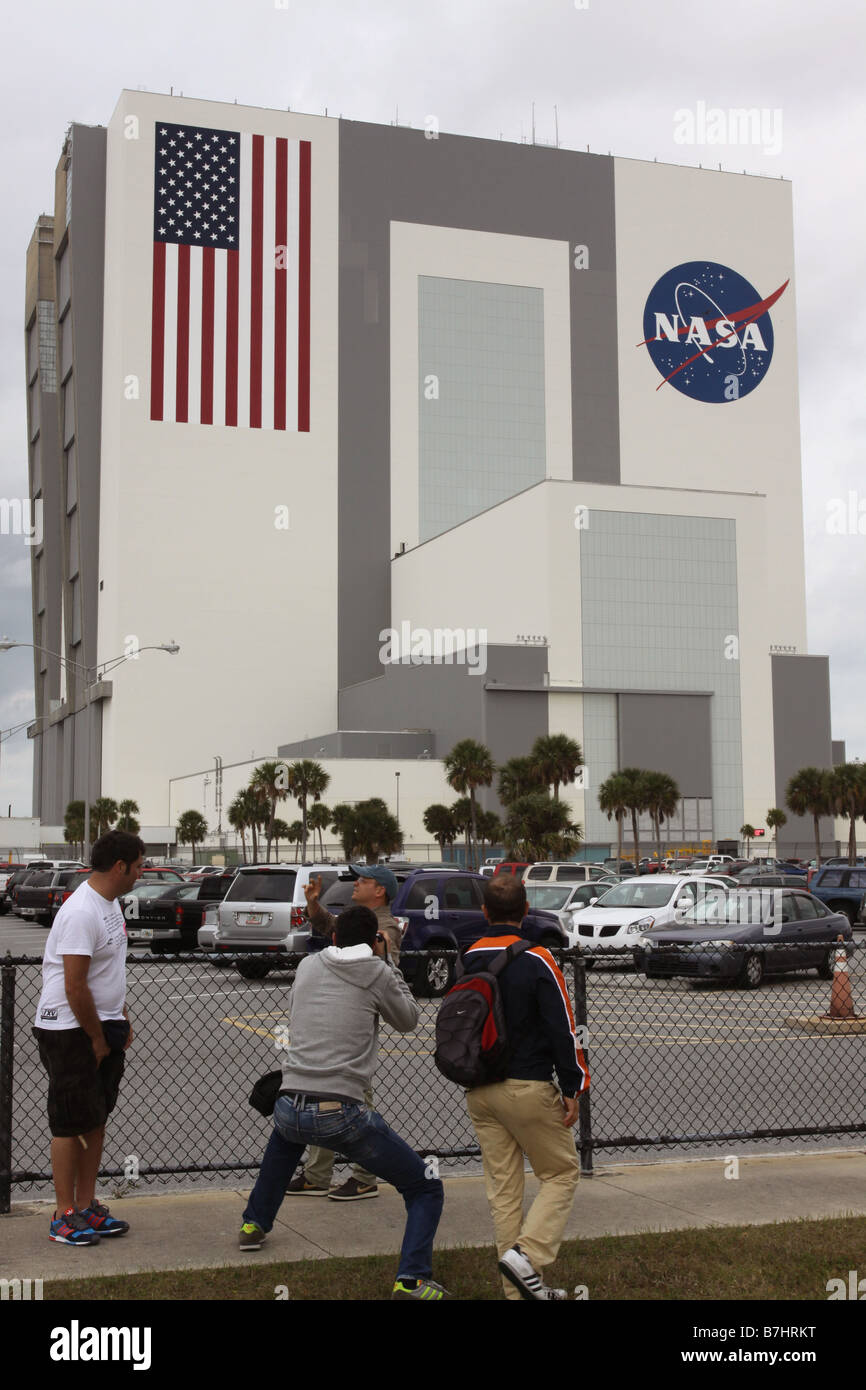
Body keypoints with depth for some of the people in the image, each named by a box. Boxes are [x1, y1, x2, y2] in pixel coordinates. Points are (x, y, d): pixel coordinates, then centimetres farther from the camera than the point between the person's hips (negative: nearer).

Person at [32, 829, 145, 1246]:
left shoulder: (110, 903, 9)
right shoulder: (82, 913, -23)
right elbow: (75, 987, -24)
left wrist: (122, 1021, 16)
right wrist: (97, 1039, -15)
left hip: (102, 1026, 10)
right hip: (70, 1030, -10)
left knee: (96, 1118, 13)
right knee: (71, 1123, -2)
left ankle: (87, 1206, 22)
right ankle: (64, 1216, 8)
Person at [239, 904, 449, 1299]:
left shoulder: (307, 966, 12)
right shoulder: (376, 973, 0)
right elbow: (408, 1020, 15)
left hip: (289, 1107, 5)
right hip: (341, 1114, -5)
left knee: (285, 1134, 44)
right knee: (426, 1188, 8)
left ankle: (254, 1223, 47)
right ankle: (411, 1281, -10)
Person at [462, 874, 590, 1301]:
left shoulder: (467, 960, 5)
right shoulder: (536, 961, -13)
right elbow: (562, 1029, -14)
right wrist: (572, 1089, -7)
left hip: (479, 1091, 6)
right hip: (528, 1088, -6)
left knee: (502, 1186, 10)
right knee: (562, 1173, 10)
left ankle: (519, 1288, 14)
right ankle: (526, 1254, -7)